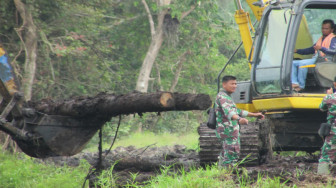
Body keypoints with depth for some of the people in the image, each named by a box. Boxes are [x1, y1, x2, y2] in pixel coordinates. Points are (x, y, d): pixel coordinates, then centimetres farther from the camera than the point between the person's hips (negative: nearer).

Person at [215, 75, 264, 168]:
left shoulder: (227, 97, 22)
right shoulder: (222, 97, -12)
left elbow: (236, 111, 34)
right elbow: (228, 111, -30)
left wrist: (254, 114, 37)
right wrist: (239, 119, -48)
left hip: (232, 131, 10)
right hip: (227, 131, -10)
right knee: (231, 156, -15)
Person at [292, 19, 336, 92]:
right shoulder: (320, 39, 30)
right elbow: (310, 50, 35)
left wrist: (321, 48, -30)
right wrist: (297, 51, 22)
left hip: (323, 60, -9)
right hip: (315, 59, 9)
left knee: (302, 63, -32)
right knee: (293, 63, -4)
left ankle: (301, 85, -27)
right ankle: (294, 83, -22)